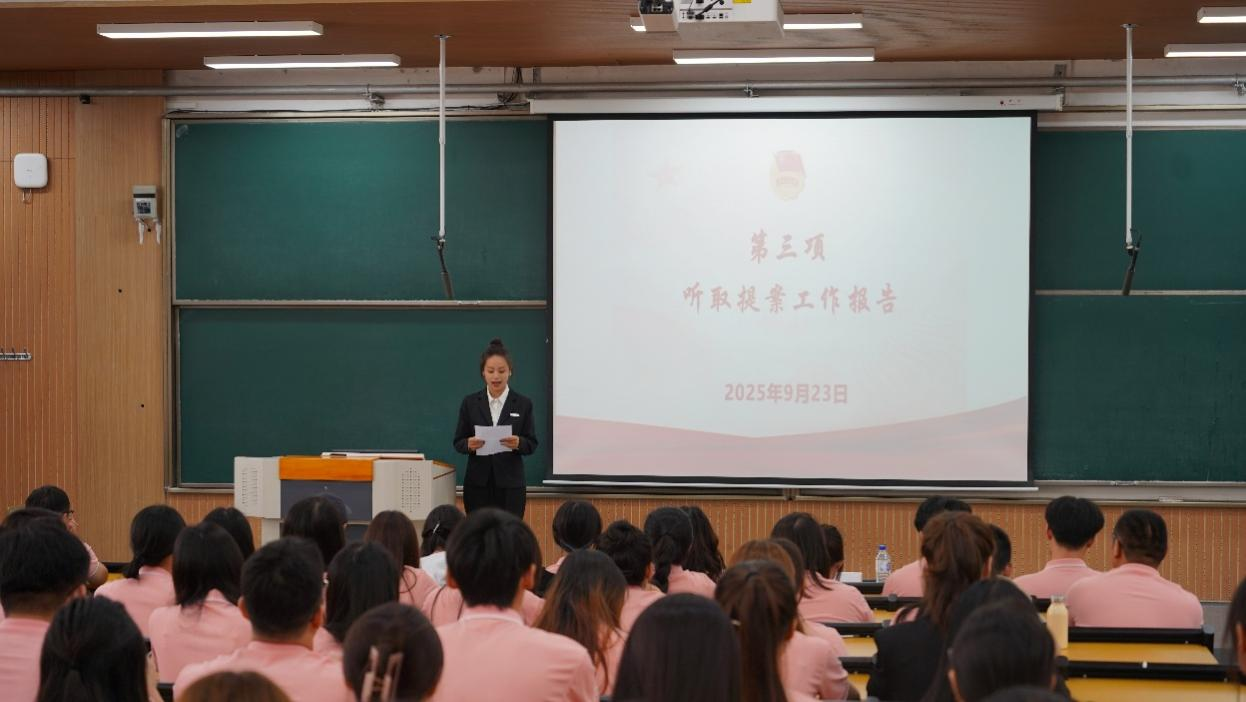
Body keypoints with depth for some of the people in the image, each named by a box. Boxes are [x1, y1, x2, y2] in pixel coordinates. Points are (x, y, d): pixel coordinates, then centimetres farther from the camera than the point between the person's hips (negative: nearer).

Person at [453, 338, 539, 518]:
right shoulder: (470, 403, 4)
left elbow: (532, 444, 2)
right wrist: (469, 444, -16)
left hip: (510, 484, -1)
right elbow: (458, 442, 6)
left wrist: (518, 443, -19)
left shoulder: (523, 404, 1)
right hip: (478, 484, 1)